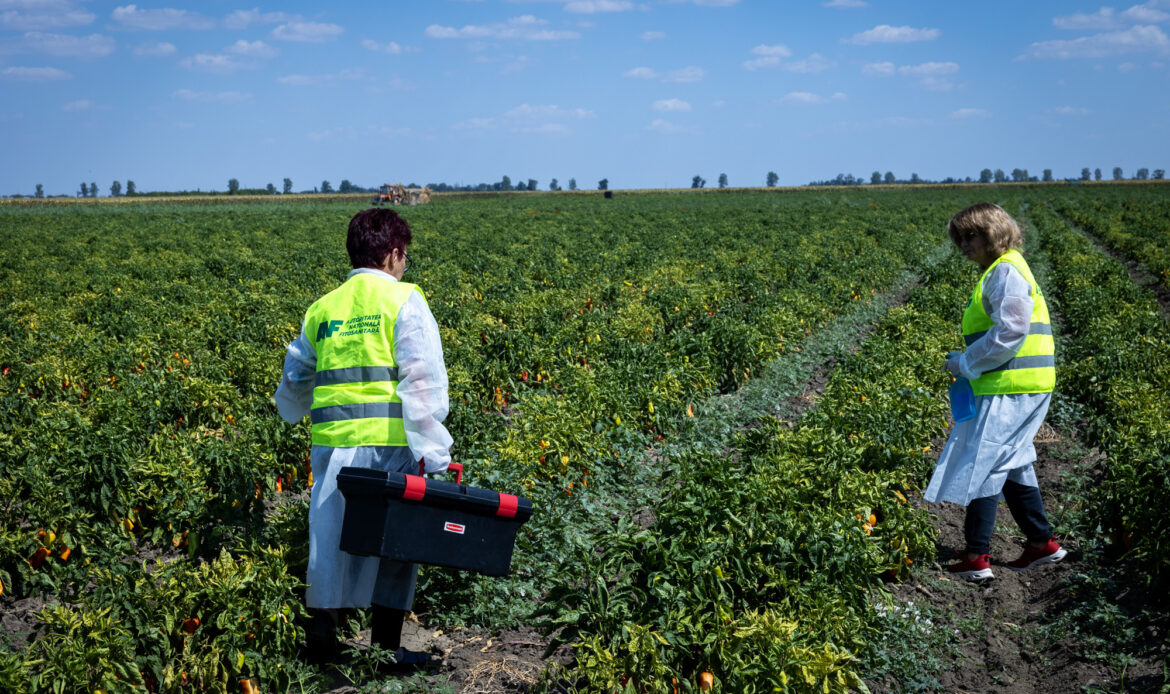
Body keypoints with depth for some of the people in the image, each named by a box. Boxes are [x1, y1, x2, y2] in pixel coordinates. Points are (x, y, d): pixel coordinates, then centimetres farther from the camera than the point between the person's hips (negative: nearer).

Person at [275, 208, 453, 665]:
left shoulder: (322, 308, 15)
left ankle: (322, 628, 12)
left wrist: (293, 413, 49)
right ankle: (387, 645, 11)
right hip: (388, 440, -4)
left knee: (332, 534, 13)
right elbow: (422, 380, -10)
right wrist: (432, 451, -12)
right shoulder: (403, 299, -1)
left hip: (332, 440, 5)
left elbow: (294, 381, 27)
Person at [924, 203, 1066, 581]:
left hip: (1011, 390, -10)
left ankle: (976, 557, -3)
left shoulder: (1006, 272, -14)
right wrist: (968, 363, 12)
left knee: (982, 466, -7)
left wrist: (966, 363, -13)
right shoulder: (998, 272, 18)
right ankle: (1041, 542, 23)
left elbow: (1010, 333, -22)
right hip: (1009, 388, 10)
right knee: (1012, 466, 16)